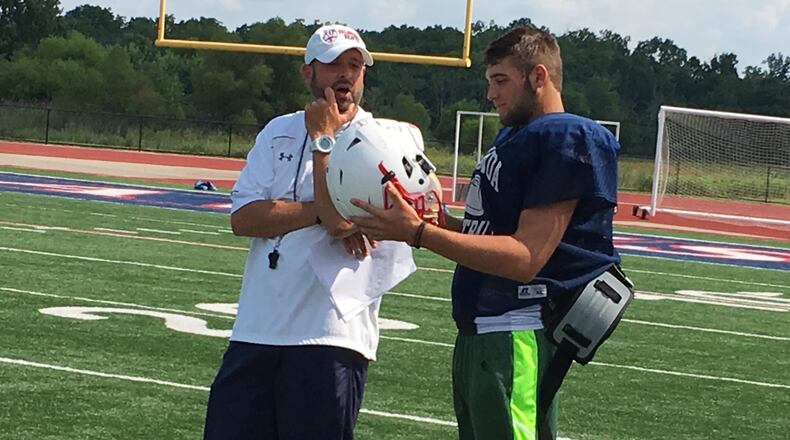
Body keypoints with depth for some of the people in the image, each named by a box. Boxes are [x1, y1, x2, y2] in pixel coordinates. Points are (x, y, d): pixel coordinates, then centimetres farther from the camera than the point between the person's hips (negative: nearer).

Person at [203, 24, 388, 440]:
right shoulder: (278, 133, 13)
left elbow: (339, 218, -15)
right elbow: (242, 218, 0)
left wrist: (323, 137, -5)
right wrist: (318, 213, -11)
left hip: (331, 336, -4)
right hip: (256, 329, 4)